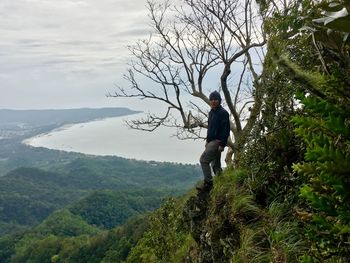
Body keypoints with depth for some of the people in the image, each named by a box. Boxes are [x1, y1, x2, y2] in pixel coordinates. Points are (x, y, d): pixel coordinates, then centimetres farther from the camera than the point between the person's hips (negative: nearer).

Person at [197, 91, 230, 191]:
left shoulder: (223, 113, -12)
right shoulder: (211, 112, 15)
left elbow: (226, 130, -18)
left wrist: (222, 144, -22)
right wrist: (207, 140, 19)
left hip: (217, 141, -9)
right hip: (212, 141, 9)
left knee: (203, 159, -14)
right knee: (215, 164, 13)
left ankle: (208, 183, -9)